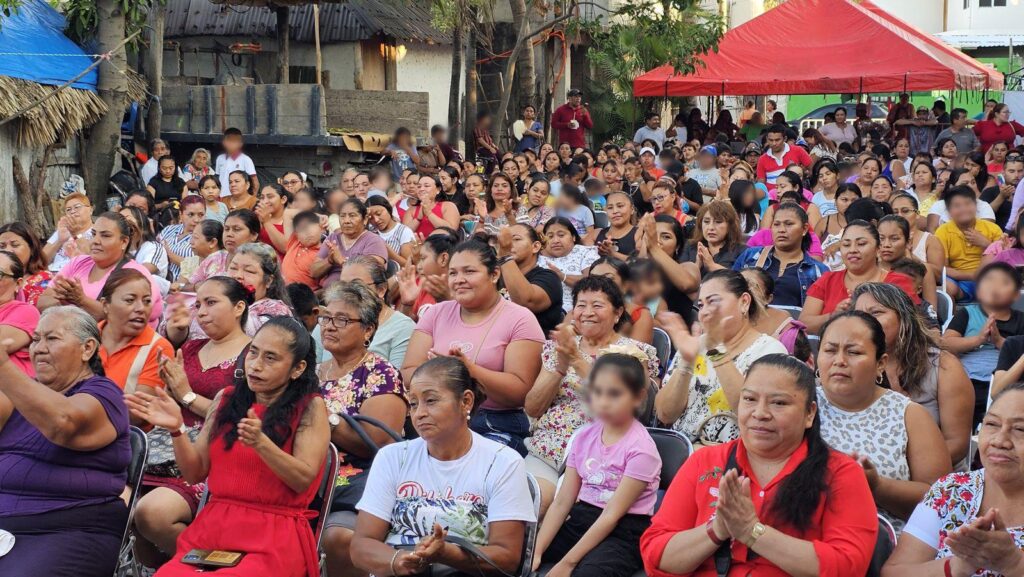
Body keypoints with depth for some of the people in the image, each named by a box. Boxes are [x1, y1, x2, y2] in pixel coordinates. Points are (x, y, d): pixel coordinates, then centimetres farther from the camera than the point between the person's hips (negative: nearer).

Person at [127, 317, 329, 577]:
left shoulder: (310, 407, 0)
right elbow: (196, 473, 13)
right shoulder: (227, 399, 13)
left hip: (274, 535, -3)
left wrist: (260, 443, -22)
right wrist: (177, 429, -4)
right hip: (212, 527, 3)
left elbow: (304, 480, -8)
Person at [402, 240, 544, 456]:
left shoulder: (519, 319, 2)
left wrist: (470, 369, -20)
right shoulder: (436, 313, 15)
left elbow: (521, 391, -8)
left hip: (497, 428, -3)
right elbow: (409, 373, 6)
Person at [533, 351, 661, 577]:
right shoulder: (584, 437, 7)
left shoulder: (640, 448, -12)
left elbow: (611, 515, -16)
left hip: (622, 534, -6)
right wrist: (536, 552, -9)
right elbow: (561, 502, 4)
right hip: (579, 521, 6)